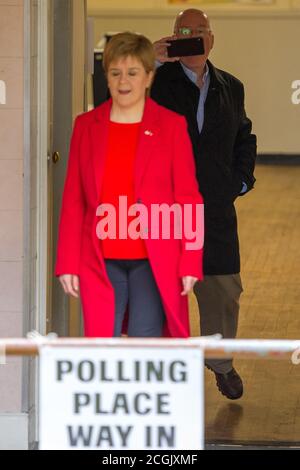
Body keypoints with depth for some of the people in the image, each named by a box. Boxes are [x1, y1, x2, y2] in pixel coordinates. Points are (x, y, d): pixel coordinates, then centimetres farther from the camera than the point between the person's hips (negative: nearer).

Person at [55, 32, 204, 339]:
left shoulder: (172, 126, 1)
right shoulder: (86, 126, 7)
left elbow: (188, 198, 1)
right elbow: (73, 199, 8)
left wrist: (190, 264, -5)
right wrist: (67, 264, 5)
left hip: (154, 264, -2)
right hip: (101, 263, 2)